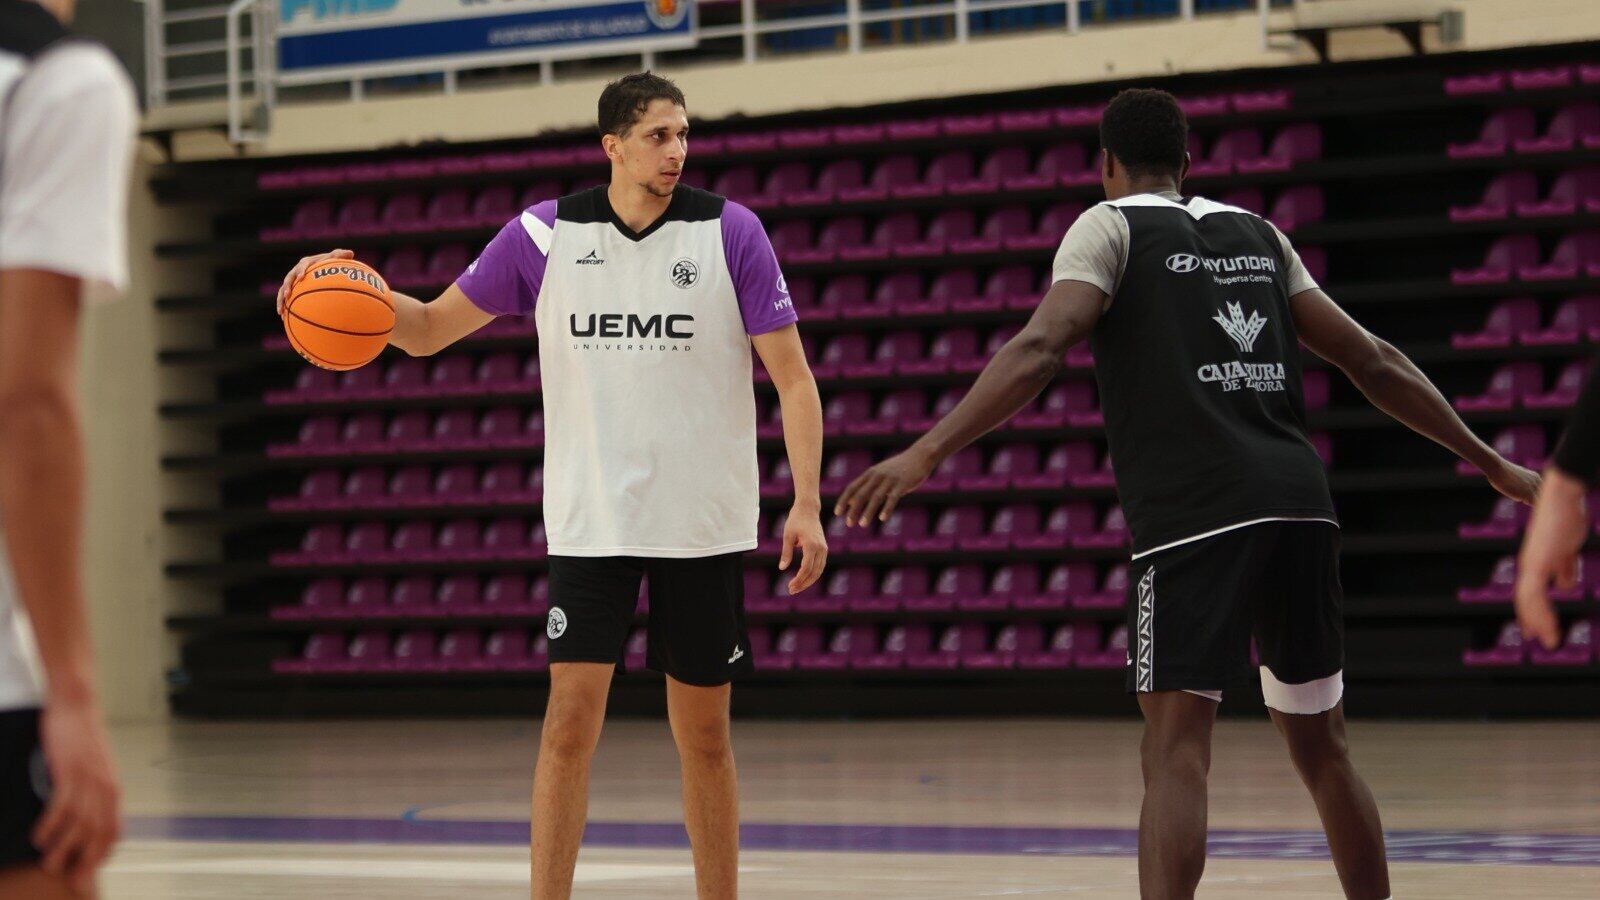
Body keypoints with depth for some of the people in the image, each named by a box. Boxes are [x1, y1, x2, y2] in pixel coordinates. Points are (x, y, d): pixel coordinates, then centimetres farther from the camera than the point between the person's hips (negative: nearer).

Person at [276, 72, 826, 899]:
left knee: (703, 734, 7)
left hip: (703, 522, 0)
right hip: (590, 519, 0)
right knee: (571, 717, -9)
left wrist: (807, 504, -12)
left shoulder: (730, 232, -4)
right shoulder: (546, 234, -1)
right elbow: (430, 329, 6)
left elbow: (792, 376, -3)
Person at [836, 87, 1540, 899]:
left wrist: (927, 453, -17)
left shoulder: (1110, 227, 7)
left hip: (1192, 513, -5)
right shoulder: (1258, 234, 22)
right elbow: (1372, 361, 20)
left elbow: (1040, 348, -11)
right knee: (1320, 744, 18)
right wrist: (1492, 464, 26)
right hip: (1297, 502, 5)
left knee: (1176, 747, -9)